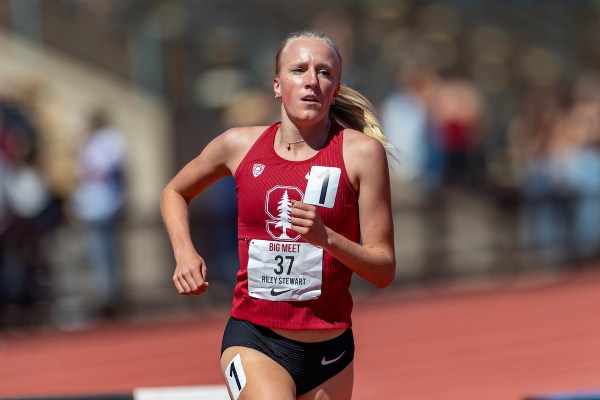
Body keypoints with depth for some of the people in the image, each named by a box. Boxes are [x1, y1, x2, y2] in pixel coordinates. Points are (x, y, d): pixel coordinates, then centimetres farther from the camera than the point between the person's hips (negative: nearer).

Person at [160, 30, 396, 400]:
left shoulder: (362, 152, -5)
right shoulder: (239, 145, 1)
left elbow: (384, 270, -6)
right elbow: (175, 193, 22)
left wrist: (325, 237, -23)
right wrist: (185, 254, 5)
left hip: (329, 352, 1)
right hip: (253, 343, -1)